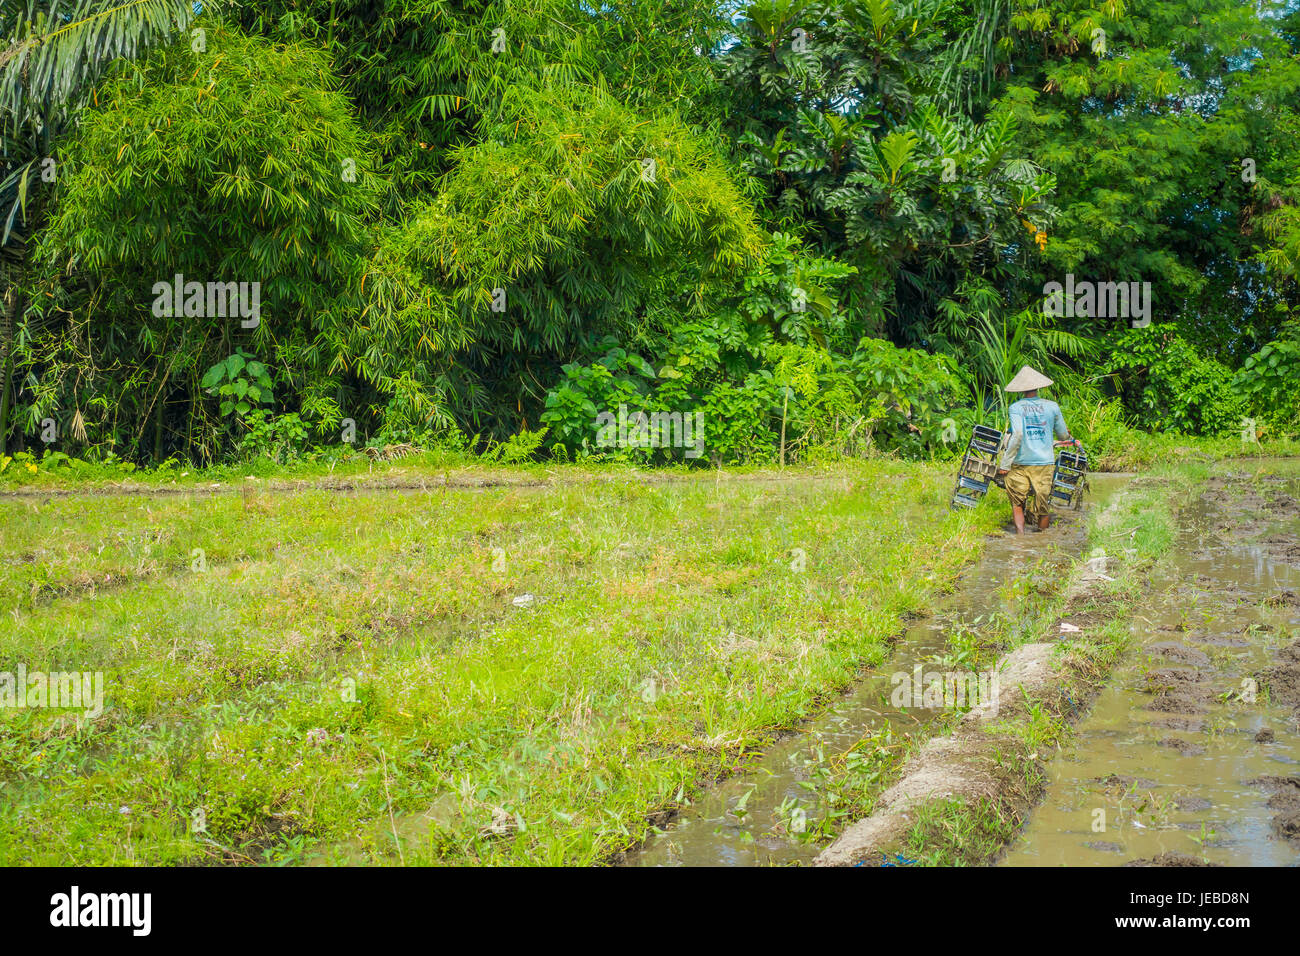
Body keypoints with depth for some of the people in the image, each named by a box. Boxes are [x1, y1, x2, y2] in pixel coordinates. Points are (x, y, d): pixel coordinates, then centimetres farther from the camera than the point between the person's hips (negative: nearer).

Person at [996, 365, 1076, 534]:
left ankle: (1020, 532, -11)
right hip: (1044, 461, 2)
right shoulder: (1052, 406, 2)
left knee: (1017, 504, 8)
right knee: (1043, 506, 9)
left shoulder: (1016, 407, -6)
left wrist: (1005, 464, -13)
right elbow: (1063, 435, 11)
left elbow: (1017, 435, -16)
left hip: (1020, 462, -2)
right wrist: (1068, 437, 36)